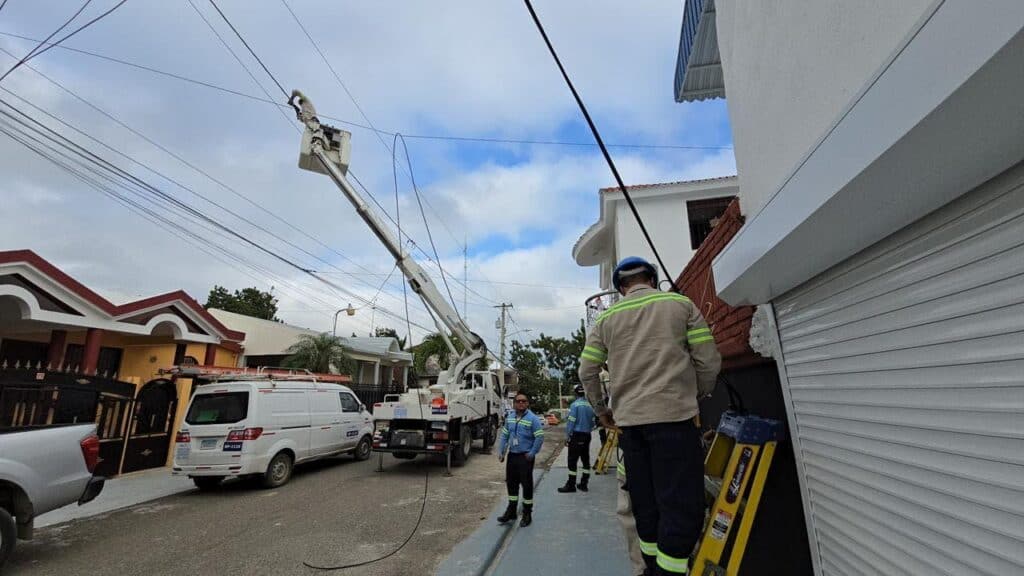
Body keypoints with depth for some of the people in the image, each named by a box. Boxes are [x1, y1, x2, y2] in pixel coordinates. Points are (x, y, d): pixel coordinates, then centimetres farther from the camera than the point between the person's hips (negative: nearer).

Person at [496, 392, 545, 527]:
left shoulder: (533, 418, -13)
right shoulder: (510, 417, 5)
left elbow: (539, 437, -16)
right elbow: (504, 435, 11)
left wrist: (532, 454, -15)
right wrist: (501, 452, 5)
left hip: (525, 457, -6)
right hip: (512, 455, 6)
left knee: (527, 484, 3)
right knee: (511, 483, 15)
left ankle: (527, 514, 19)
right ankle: (511, 511, 31)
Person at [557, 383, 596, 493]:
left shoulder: (575, 405, -13)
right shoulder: (590, 405, 5)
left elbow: (571, 422, -14)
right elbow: (592, 423, 11)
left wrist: (567, 437, -7)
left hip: (576, 435, -6)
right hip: (587, 436, 6)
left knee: (573, 460, -1)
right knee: (586, 459, 12)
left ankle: (571, 485, 2)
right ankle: (584, 484, 19)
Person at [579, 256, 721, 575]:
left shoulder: (607, 318, 10)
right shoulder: (681, 304, 5)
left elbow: (587, 371, 7)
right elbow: (709, 361, 2)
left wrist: (600, 409, 22)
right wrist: (696, 396, 19)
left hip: (629, 419, 4)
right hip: (673, 414, -3)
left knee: (646, 503, 13)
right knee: (682, 504, 0)